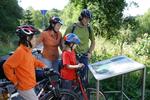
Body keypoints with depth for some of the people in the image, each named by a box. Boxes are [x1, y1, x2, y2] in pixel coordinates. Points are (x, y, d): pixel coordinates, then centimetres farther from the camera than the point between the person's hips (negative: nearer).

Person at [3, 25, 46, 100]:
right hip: (25, 87, -9)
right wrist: (15, 81, -17)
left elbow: (33, 60, 24)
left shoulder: (27, 50, 4)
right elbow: (7, 66, -24)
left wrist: (42, 65, 10)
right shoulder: (20, 51, -25)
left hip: (28, 85, 9)